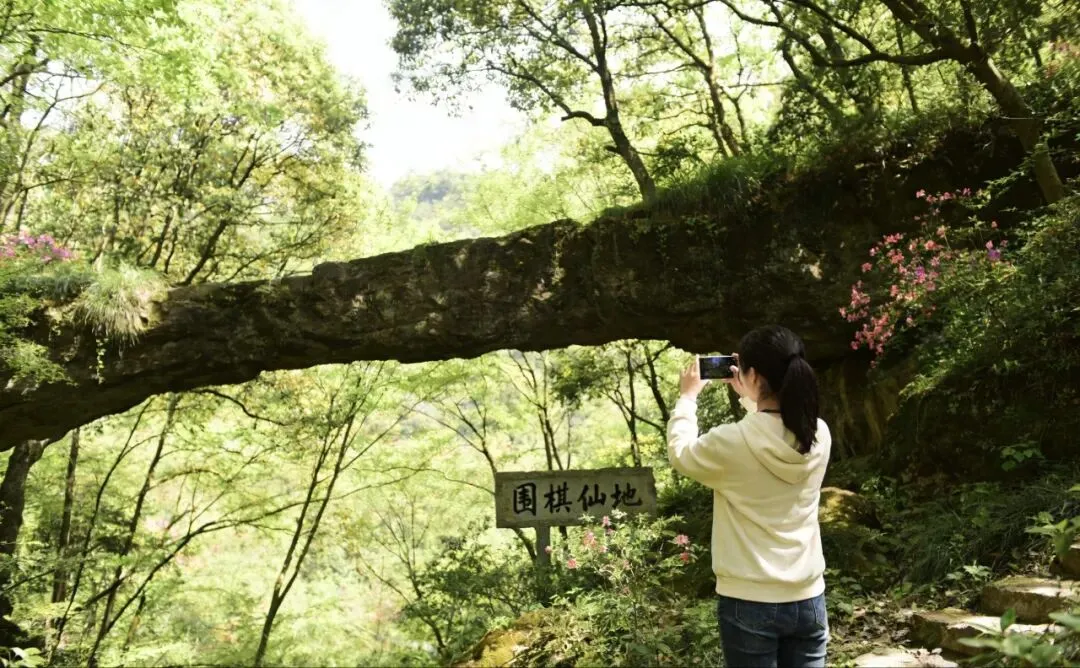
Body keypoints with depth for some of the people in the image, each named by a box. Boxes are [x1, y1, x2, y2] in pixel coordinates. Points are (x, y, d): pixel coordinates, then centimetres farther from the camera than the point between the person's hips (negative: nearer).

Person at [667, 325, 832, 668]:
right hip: (808, 600, 4)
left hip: (750, 603, -4)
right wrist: (749, 397, 22)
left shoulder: (732, 443, -19)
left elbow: (681, 454, 2)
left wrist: (688, 396, 13)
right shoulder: (819, 436, -5)